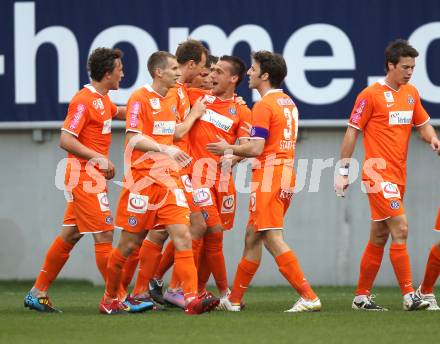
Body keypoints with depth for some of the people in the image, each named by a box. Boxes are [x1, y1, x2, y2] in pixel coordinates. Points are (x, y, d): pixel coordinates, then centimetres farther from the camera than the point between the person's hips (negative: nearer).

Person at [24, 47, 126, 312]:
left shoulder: (103, 100, 13)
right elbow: (66, 140, -20)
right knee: (104, 234, -9)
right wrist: (99, 158, -25)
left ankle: (38, 293, 16)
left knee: (70, 235, 11)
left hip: (92, 177, 10)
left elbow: (119, 113, 36)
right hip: (85, 176, -10)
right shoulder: (83, 101, -15)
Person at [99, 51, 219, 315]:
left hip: (169, 179, 6)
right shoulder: (140, 98, -9)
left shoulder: (173, 100, 13)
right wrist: (165, 149, -30)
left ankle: (192, 299, -17)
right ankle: (110, 298, 20)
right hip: (142, 179, -6)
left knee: (183, 237, -9)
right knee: (130, 243, 3)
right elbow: (134, 139, -19)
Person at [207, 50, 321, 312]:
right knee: (253, 236, 15)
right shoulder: (289, 103, 16)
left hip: (269, 178, -10)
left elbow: (256, 148, -19)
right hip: (286, 174, 10)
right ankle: (234, 299, 22)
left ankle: (309, 297, -16)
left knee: (274, 240, -10)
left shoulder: (264, 105, -13)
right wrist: (236, 156, 22)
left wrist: (229, 149, -2)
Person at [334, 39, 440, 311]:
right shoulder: (371, 95, -8)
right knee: (400, 228, -16)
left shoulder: (411, 93, 12)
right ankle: (409, 296, -18)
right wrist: (343, 172, -5)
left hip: (398, 176, 7)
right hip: (378, 174, -7)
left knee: (379, 237, 11)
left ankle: (362, 296, 19)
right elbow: (352, 132, -5)